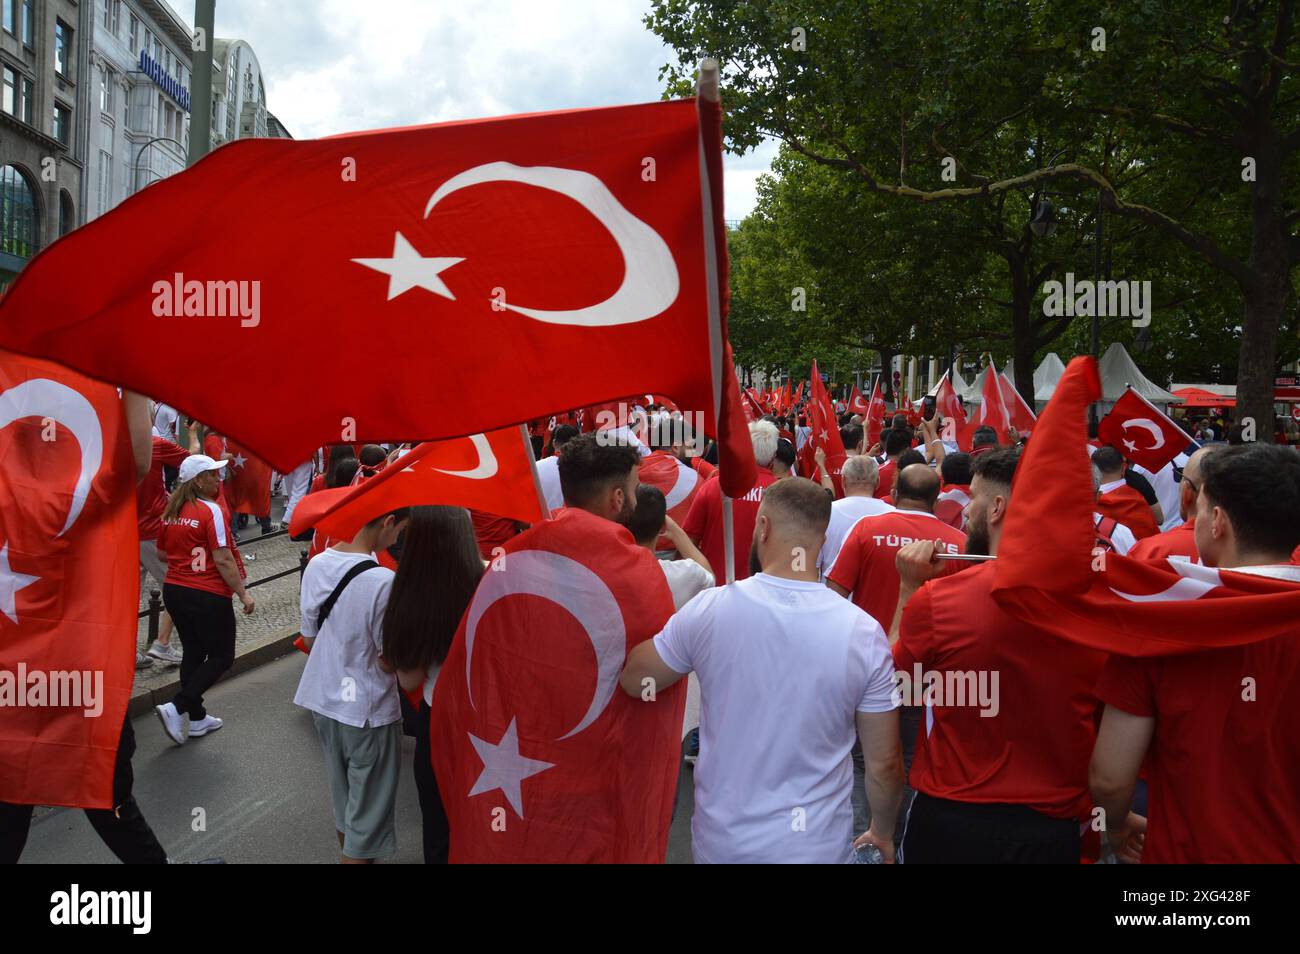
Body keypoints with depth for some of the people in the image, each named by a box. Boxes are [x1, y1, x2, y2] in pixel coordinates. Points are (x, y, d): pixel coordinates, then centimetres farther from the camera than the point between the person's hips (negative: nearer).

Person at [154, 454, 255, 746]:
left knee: (193, 652, 18)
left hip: (173, 590, 8)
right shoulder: (212, 511, -16)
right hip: (207, 596, -8)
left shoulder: (172, 510, 7)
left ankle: (196, 718, 24)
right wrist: (243, 594, -12)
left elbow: (162, 552, 17)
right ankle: (177, 708, -6)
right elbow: (223, 560, -19)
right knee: (222, 656, 5)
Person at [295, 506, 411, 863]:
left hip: (323, 700, 7)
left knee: (343, 795, 27)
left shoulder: (316, 565, -5)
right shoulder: (383, 581, -26)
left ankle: (347, 852, 45)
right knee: (368, 816, 10)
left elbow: (309, 640, 6)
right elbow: (392, 660, -18)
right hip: (368, 711, -7)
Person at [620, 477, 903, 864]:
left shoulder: (709, 609, -17)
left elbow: (631, 681, 0)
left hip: (723, 840, 1)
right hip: (819, 844, 0)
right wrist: (884, 833, 13)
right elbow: (883, 764, -7)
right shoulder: (864, 632, -15)